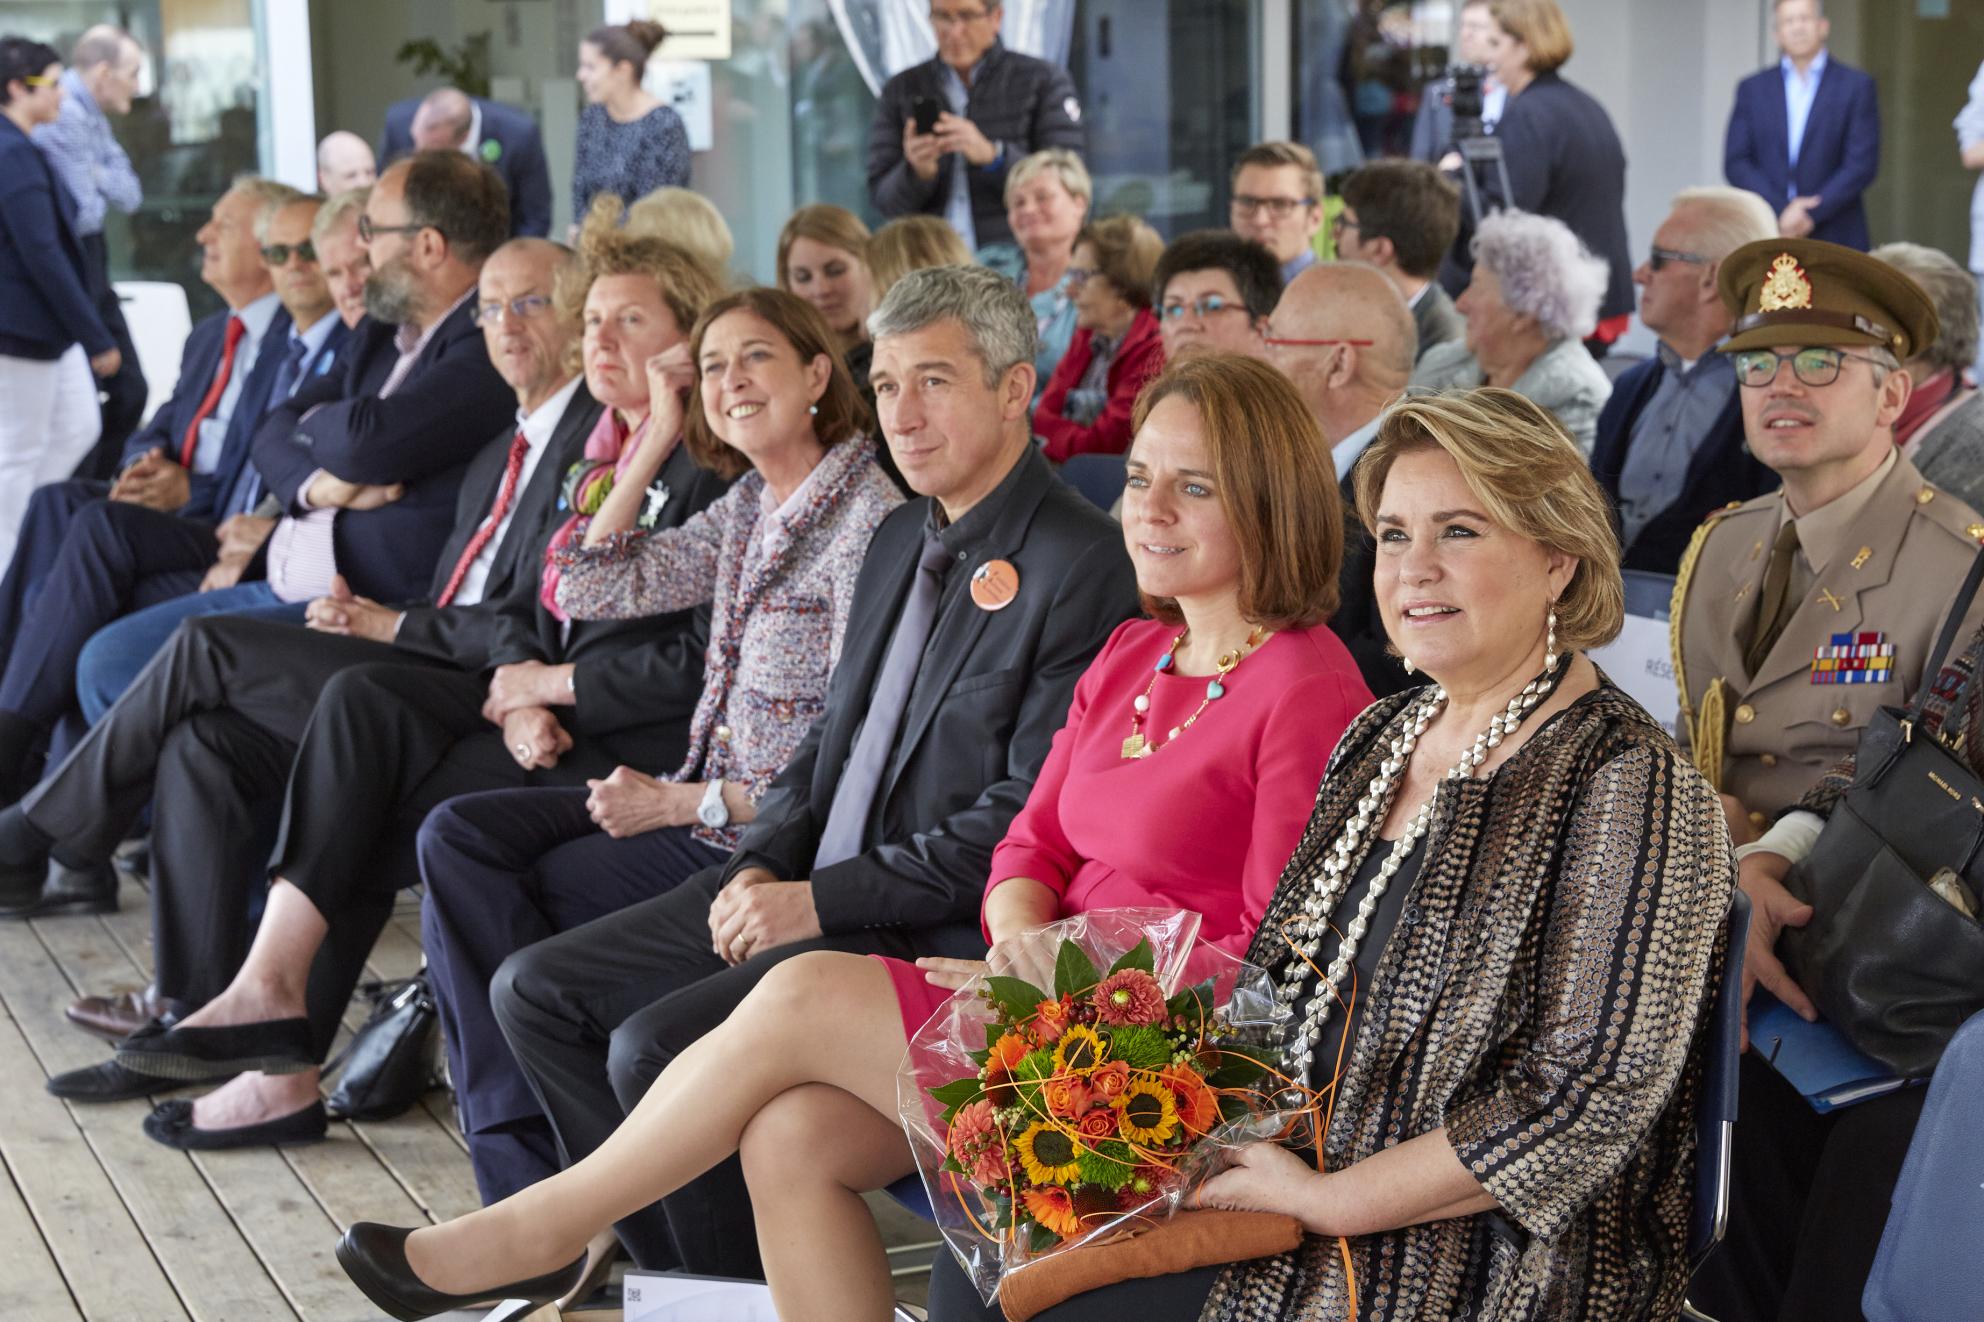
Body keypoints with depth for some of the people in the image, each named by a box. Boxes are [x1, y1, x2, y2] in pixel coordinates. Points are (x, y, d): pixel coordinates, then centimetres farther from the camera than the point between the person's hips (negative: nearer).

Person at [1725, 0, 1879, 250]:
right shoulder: (1752, 88, 11)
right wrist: (1781, 211, -9)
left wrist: (1812, 215, -11)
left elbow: (1862, 164, -1)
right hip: (1767, 235, 1)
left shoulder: (1857, 86, 5)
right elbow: (1736, 163, 5)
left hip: (1836, 241, -1)